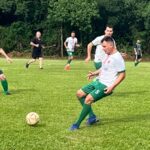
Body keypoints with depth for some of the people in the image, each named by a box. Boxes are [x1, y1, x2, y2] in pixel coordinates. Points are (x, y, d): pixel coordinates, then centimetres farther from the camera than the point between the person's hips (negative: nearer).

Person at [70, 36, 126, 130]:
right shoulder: (107, 55, 12)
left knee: (88, 99, -23)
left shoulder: (117, 58, -16)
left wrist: (112, 86, -23)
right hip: (98, 82, 10)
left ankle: (77, 124, -13)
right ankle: (92, 116, 13)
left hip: (106, 86, -10)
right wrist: (95, 73, 9)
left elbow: (122, 75, -17)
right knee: (79, 94, 8)